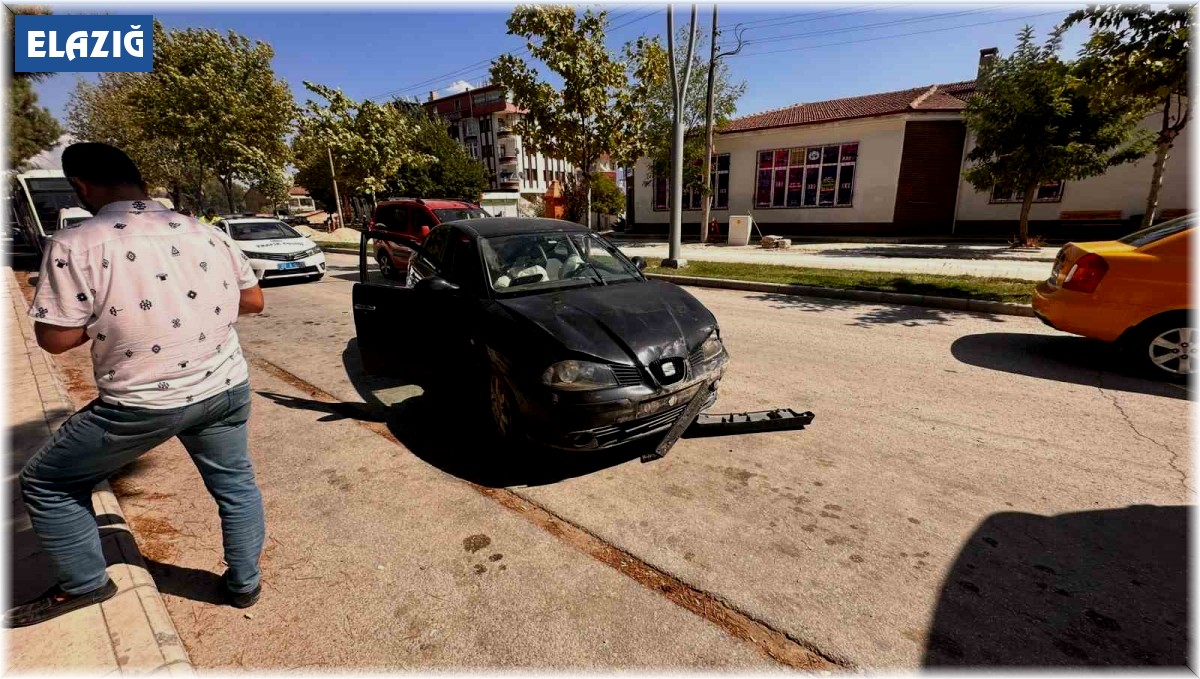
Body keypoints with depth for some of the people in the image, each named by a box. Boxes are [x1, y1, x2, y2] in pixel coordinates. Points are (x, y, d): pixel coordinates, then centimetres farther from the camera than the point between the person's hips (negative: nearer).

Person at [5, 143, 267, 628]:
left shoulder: (75, 245, -12)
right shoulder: (206, 233, 2)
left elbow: (55, 338, -9)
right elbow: (253, 301, 8)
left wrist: (104, 317, 9)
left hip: (143, 405, -4)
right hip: (226, 389, 4)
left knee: (46, 485, 23)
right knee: (234, 484, 20)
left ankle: (84, 584, 35)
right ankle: (244, 583, 33)